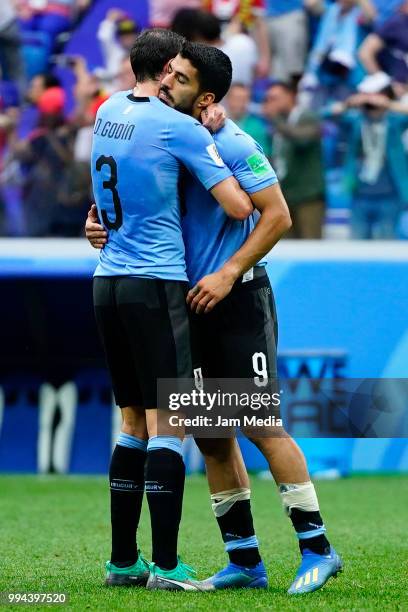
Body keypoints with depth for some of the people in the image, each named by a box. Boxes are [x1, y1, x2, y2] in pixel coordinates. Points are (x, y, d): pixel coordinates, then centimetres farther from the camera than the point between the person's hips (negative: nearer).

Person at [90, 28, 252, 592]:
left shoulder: (107, 112, 10)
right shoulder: (180, 127, -10)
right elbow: (240, 207, -11)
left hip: (108, 282, 7)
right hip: (157, 285, -7)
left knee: (134, 421, 12)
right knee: (167, 423, -5)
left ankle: (123, 561, 12)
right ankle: (166, 565, -8)